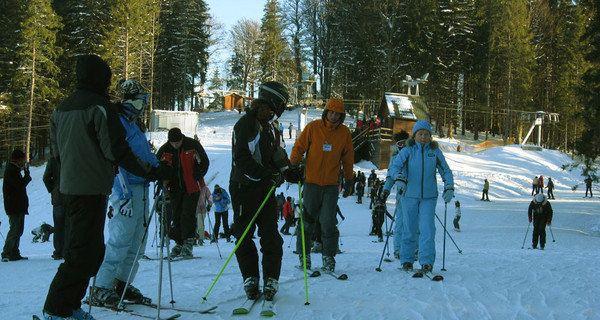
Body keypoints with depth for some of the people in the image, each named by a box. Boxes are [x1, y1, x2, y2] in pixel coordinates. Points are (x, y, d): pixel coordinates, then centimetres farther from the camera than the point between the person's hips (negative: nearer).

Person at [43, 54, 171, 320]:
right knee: (84, 252, -5)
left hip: (69, 188, 9)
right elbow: (116, 151, -16)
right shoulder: (99, 107, -13)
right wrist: (151, 172, -9)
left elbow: (57, 152, 19)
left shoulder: (61, 109, 14)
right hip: (92, 189, -9)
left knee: (90, 250, 16)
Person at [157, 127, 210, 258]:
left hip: (192, 187, -4)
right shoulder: (165, 149, -1)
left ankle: (188, 243, -8)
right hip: (175, 188, 4)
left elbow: (204, 162, -1)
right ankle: (179, 243, 18)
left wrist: (198, 174, -17)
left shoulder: (193, 145, -10)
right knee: (176, 215, 7)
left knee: (188, 215, -11)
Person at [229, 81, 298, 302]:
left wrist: (288, 172, -3)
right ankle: (250, 279, 12)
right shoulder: (246, 124, -12)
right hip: (244, 187, -7)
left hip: (266, 188, 7)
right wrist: (269, 175, -26)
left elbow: (277, 155, 17)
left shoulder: (269, 128, 15)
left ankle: (271, 280, 6)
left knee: (271, 236, 1)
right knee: (244, 236, 1)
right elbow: (242, 160, -20)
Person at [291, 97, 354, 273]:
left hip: (331, 185, 1)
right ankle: (303, 254, 18)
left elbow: (347, 158, 16)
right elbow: (299, 147, 4)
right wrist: (294, 164, -9)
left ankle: (329, 257, 4)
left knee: (329, 222, -5)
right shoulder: (313, 127, 0)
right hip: (312, 181, -1)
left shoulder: (344, 132, 6)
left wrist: (348, 178, 18)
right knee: (307, 220, 5)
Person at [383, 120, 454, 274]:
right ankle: (406, 260, 19)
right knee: (410, 229, 6)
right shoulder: (407, 151, 0)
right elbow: (394, 166, -10)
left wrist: (449, 187, -6)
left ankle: (427, 262, -4)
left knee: (427, 229, -9)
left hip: (429, 197, 1)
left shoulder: (435, 152, 5)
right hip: (410, 196, 0)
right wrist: (399, 178, -30)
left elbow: (446, 171, 9)